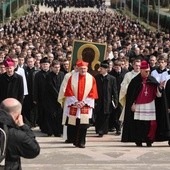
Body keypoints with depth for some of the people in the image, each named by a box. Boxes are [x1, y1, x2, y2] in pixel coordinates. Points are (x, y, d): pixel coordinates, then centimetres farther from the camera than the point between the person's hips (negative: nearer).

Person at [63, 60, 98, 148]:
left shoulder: (91, 78, 2)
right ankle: (75, 141, 14)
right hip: (73, 105, 0)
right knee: (74, 124, 2)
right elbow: (69, 92, -2)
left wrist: (84, 102, -9)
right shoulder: (72, 77, 1)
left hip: (85, 105, 0)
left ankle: (81, 142, 2)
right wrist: (75, 102, -10)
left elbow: (92, 93, 0)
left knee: (83, 124, -5)